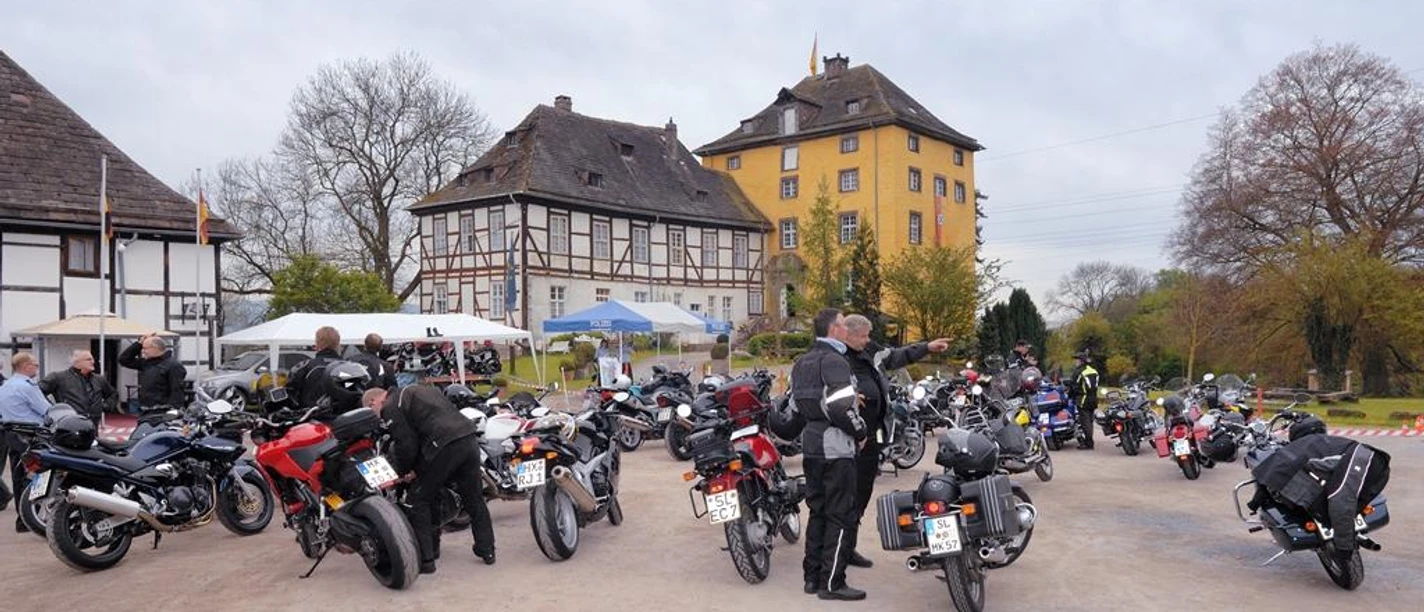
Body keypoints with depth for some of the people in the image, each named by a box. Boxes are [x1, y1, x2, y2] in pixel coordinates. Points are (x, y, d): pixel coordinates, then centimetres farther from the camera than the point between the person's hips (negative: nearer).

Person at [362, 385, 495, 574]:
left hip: (444, 446, -8)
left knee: (420, 499, 8)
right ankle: (487, 551, 26)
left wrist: (398, 472, 16)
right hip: (469, 438, 8)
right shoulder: (419, 389, 29)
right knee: (474, 498, 19)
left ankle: (425, 559, 10)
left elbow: (407, 446, -1)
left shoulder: (391, 408, 4)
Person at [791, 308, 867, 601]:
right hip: (836, 446, -9)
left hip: (810, 442, 9)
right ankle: (831, 582, 0)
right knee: (841, 515, -3)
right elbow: (841, 408, -24)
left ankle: (812, 576, 20)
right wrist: (860, 432, -7)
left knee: (818, 511, 16)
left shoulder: (801, 363, 14)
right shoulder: (834, 362, -16)